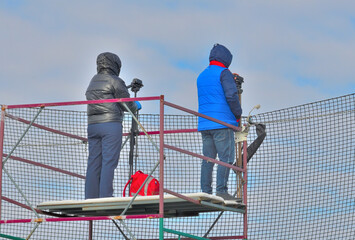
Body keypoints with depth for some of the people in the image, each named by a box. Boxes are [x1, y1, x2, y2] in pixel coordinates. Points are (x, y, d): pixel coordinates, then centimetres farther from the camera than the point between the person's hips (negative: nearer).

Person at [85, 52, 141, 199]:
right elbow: (127, 104, -4)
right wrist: (136, 106, 18)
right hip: (111, 125, -7)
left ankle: (90, 198, 2)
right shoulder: (115, 81, -4)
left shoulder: (93, 82, 19)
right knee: (109, 162, -8)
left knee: (94, 162, 5)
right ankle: (105, 197, -15)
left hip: (92, 125, 7)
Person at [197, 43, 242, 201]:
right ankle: (221, 191, -15)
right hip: (223, 123, -7)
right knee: (226, 157, -7)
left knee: (207, 159, 7)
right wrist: (238, 114, -1)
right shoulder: (224, 73, -4)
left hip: (204, 124, 7)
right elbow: (231, 95, -14)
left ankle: (205, 192, 3)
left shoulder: (201, 76, 19)